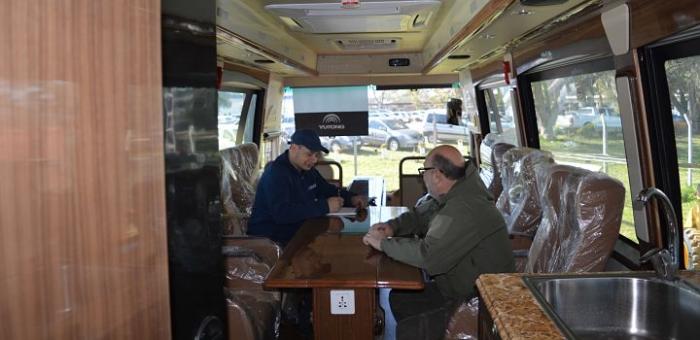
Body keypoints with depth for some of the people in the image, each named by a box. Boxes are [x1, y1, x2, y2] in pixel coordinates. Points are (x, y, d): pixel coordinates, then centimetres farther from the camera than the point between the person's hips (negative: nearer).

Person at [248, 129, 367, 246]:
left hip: (296, 232, 9)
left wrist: (351, 199, 2)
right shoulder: (276, 173, -18)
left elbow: (328, 190, 24)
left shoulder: (308, 170, 12)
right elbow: (281, 213, -30)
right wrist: (325, 206, -29)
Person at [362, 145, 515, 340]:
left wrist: (384, 244, -19)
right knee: (399, 298, 11)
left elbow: (427, 256, -33)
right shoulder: (450, 196, 3)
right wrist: (391, 227, -2)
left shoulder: (463, 210, -29)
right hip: (464, 288, 10)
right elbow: (420, 215, 17)